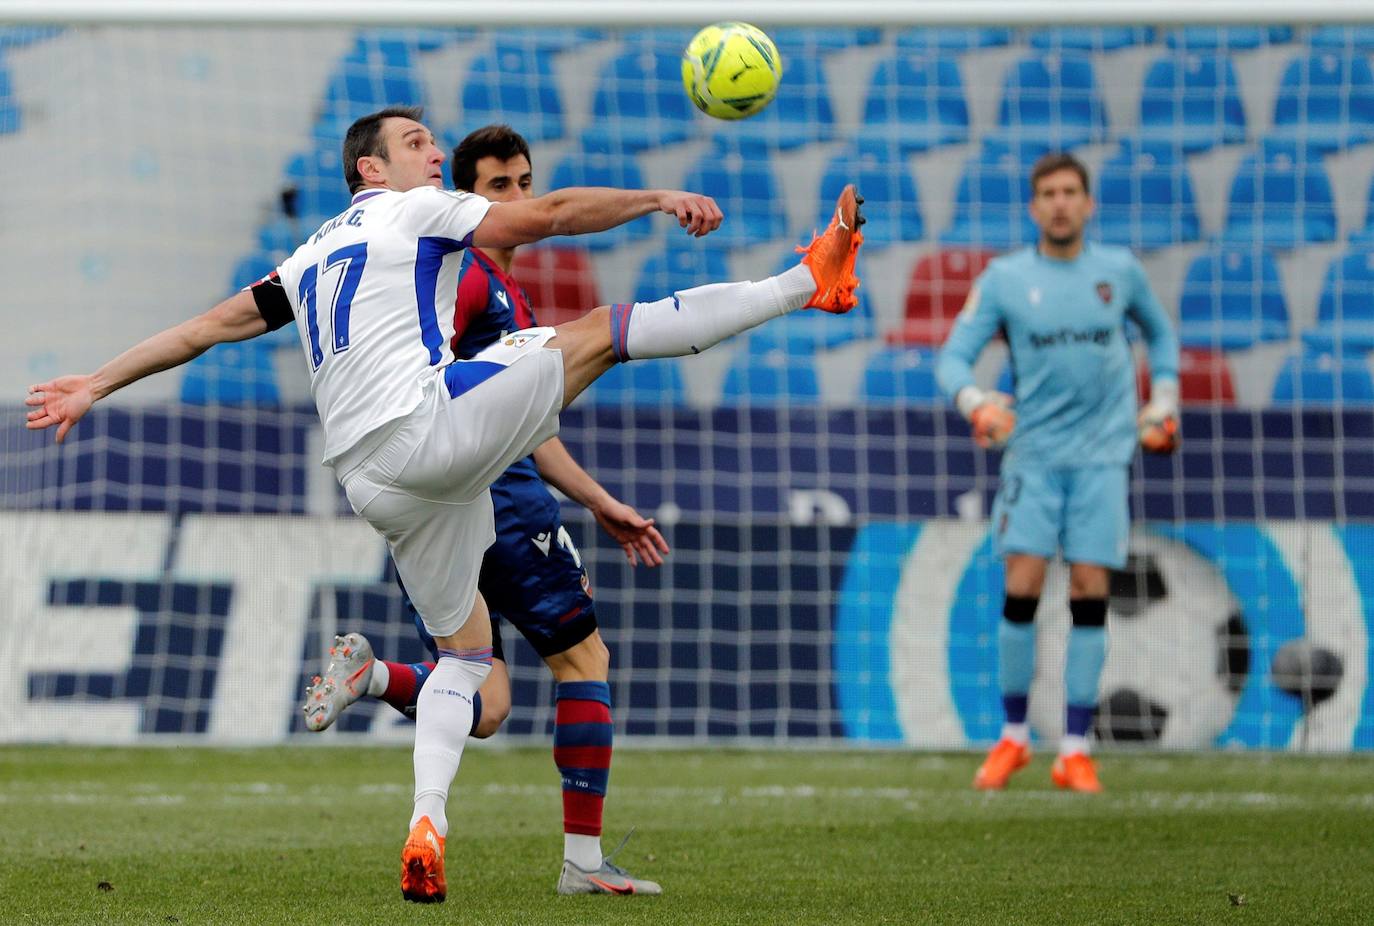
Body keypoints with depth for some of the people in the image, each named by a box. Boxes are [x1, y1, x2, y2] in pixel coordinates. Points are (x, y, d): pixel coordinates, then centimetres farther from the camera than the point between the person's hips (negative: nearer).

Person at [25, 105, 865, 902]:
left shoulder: (313, 256, 26)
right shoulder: (410, 213, 5)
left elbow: (206, 327, 26)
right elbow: (549, 215, -3)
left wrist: (98, 386, 32)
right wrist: (659, 200, -1)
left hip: (367, 476, 8)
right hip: (427, 427, -8)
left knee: (464, 648, 16)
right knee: (604, 329, -9)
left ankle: (426, 825, 0)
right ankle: (808, 283, -14)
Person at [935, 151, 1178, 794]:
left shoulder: (1120, 271, 6)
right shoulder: (1004, 278, 1)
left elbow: (1160, 334, 24)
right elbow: (953, 356, -3)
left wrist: (1163, 405, 16)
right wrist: (976, 402, -22)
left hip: (1102, 453, 1)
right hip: (1034, 453, -1)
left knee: (1089, 592, -6)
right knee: (1022, 588, -10)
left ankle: (1075, 751, -3)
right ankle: (1013, 737, 5)